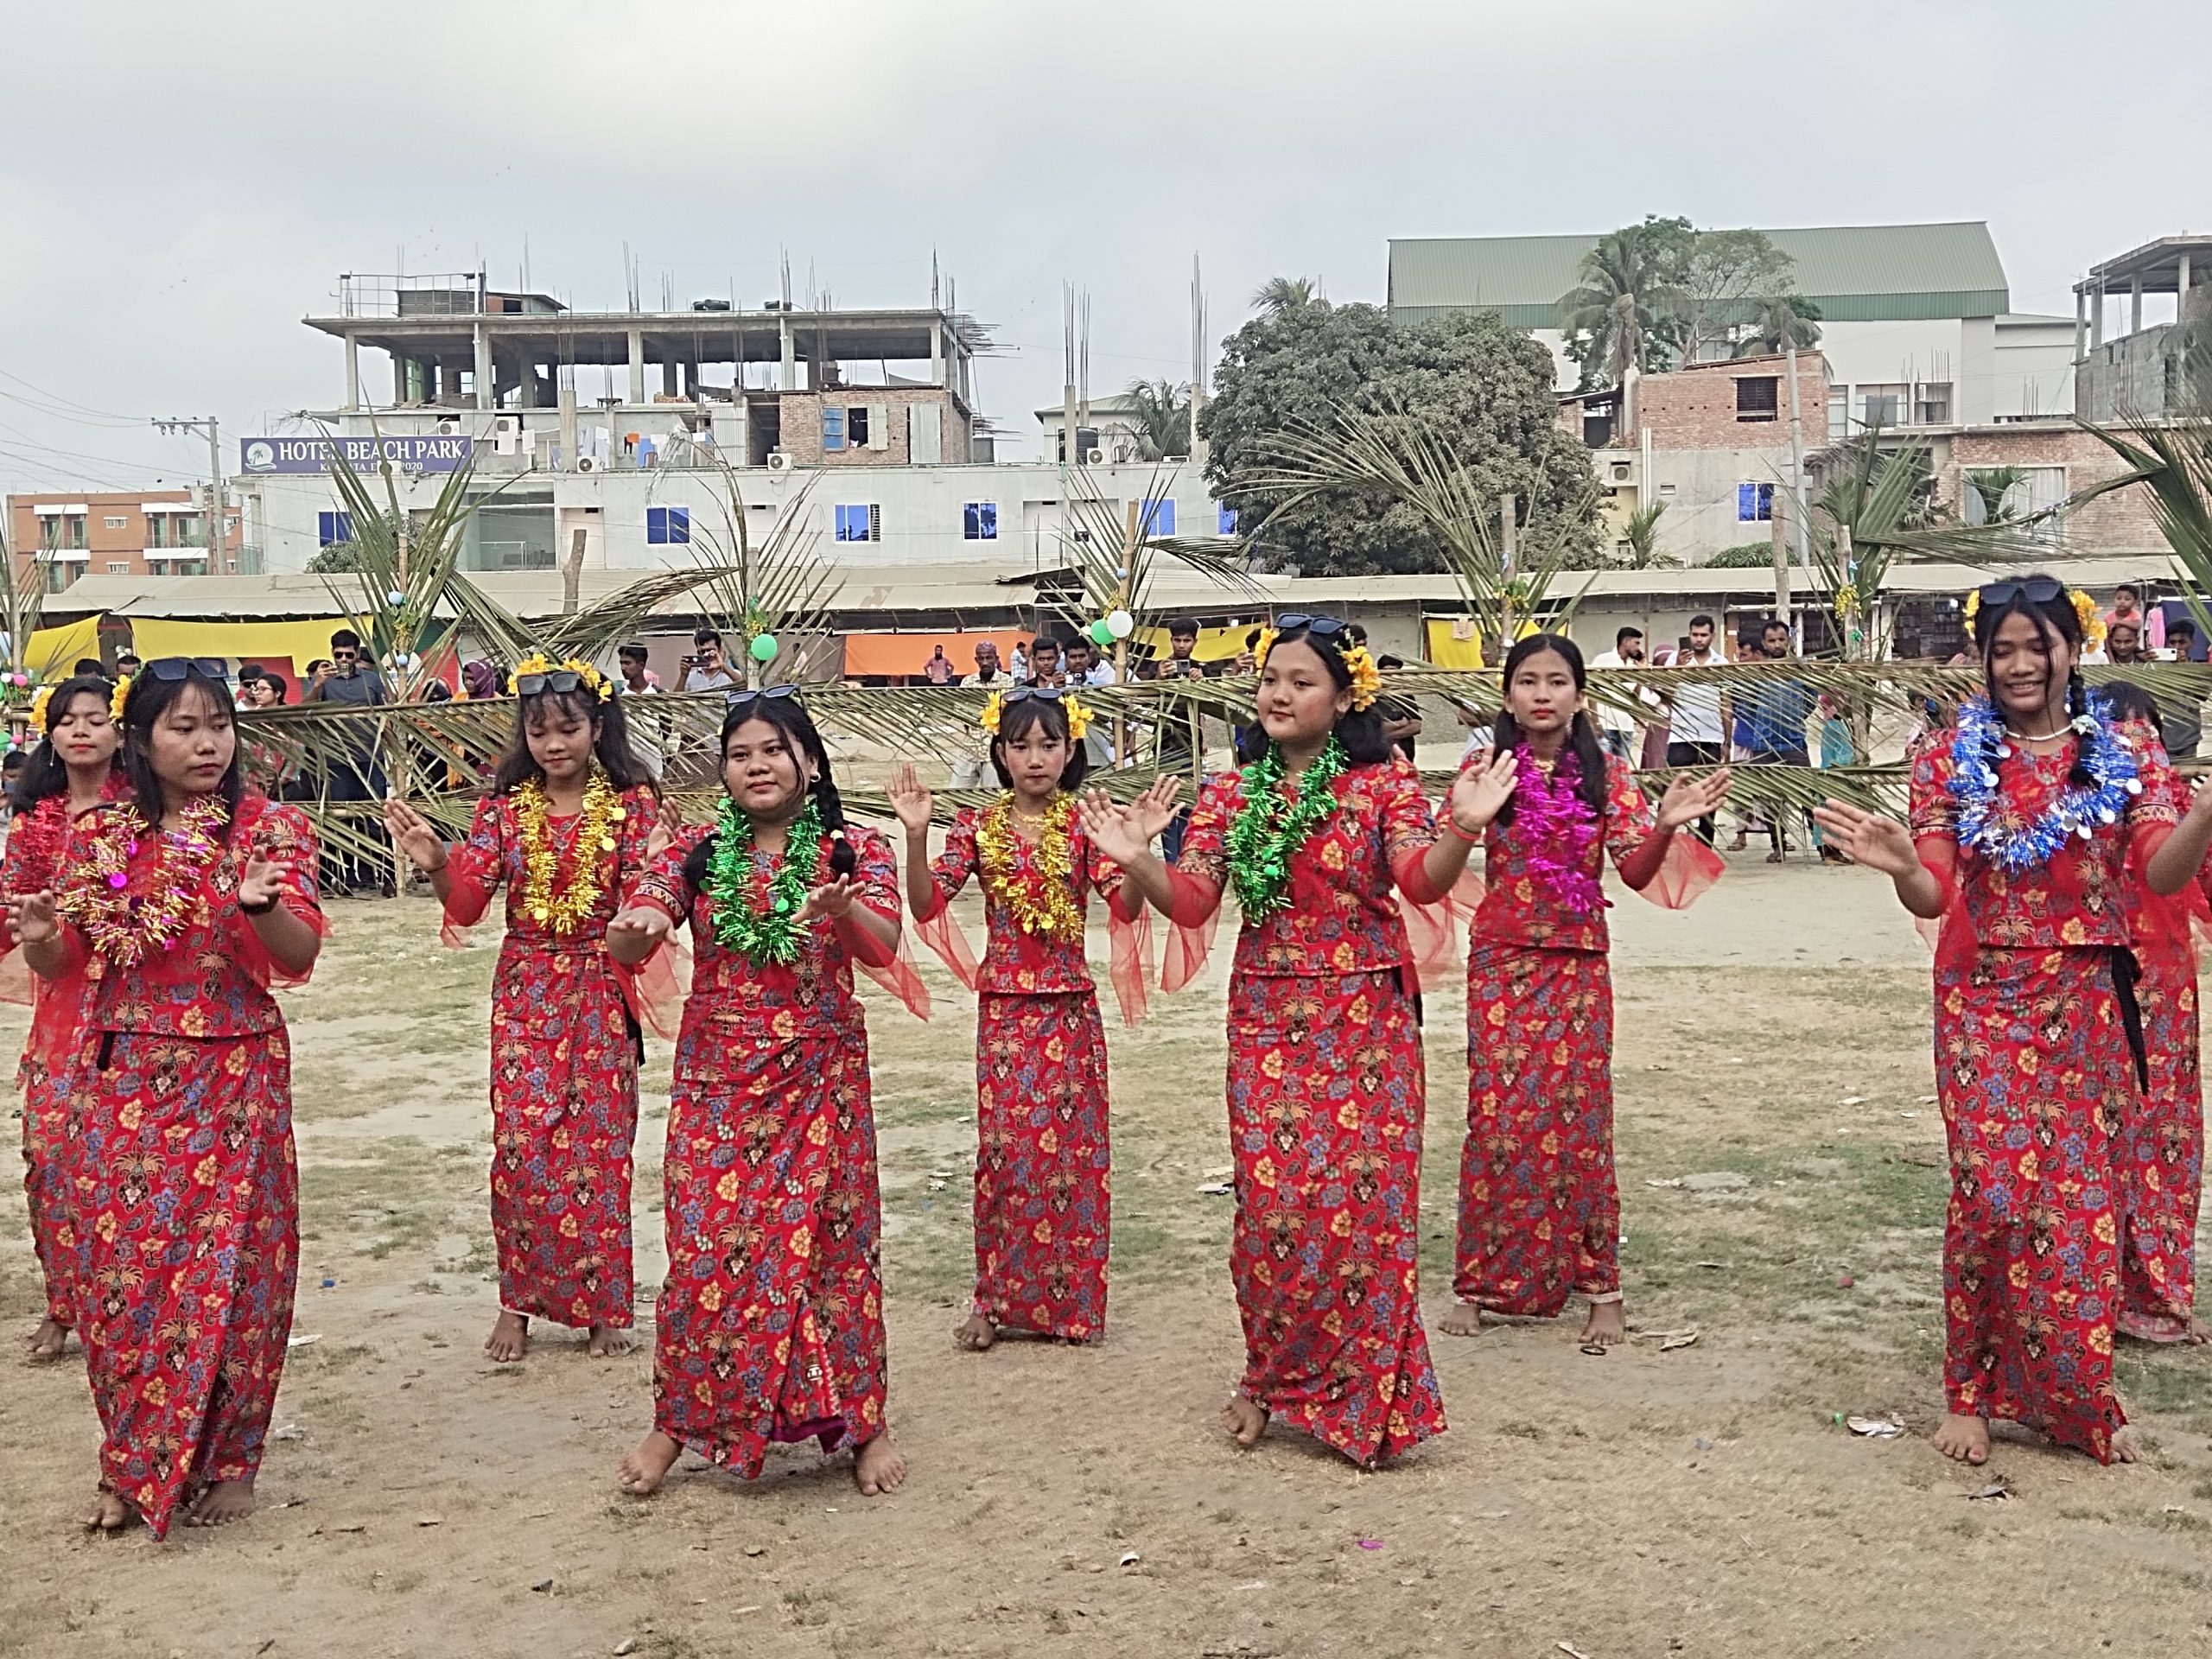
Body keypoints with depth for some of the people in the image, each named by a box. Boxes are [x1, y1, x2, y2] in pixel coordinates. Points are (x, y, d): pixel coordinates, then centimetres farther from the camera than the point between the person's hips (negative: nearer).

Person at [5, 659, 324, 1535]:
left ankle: (224, 1462, 18)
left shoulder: (270, 827, -3)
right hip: (120, 1080, 3)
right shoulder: (101, 832, 5)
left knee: (228, 1266, 1)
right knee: (119, 1266, 5)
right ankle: (132, 1466, 23)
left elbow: (300, 956, -11)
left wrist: (262, 903, -31)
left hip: (233, 1080, -2)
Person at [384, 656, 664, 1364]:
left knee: (598, 1144, 3)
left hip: (601, 993, -1)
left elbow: (645, 895, -10)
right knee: (521, 1143, -3)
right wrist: (436, 865, -24)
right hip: (526, 991, 1)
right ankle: (518, 1300, 13)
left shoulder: (632, 803, -3)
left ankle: (601, 1305, 16)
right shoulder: (504, 808, 2)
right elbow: (466, 901, -5)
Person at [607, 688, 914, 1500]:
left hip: (821, 1075, -1)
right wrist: (635, 926, -30)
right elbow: (631, 943, -6)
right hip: (716, 1074, 1)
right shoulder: (696, 849, 4)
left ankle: (861, 1422, 17)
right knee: (704, 1246, 1)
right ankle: (680, 1419, 18)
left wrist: (840, 908, -38)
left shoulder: (855, 849, -1)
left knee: (829, 1242, 2)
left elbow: (882, 947, -16)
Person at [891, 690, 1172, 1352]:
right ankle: (997, 1299, 13)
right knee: (1003, 1145, 0)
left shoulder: (1083, 824, -1)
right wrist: (916, 835, -19)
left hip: (1071, 1007, 0)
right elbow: (926, 905, -6)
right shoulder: (978, 826, 2)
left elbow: (1127, 906, -10)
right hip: (1004, 1006, 0)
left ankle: (1071, 1301, 15)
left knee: (1072, 1146, 3)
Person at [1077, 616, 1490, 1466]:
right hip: (1266, 1018, 2)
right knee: (1272, 1199, 0)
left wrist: (1461, 828, -34)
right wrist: (1137, 862, -18)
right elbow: (1191, 902, 0)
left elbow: (1422, 881, -15)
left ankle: (1362, 1393, 14)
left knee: (1365, 1199, -2)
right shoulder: (1230, 795, 7)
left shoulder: (1384, 782, -2)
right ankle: (1272, 1377, 20)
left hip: (1366, 1020, -2)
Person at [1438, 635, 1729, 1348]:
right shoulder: (1484, 769, 0)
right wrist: (1467, 819, -29)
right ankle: (1479, 1282, 11)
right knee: (1497, 1118, -2)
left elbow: (1637, 871, -1)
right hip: (1501, 962, -1)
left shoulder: (1607, 774, 2)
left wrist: (1667, 827, -20)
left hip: (1580, 965, 1)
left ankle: (1599, 1289, 12)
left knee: (1580, 1120, 3)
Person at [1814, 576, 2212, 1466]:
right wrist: (1900, 866, -27)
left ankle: (2080, 1396, 23)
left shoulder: (2126, 755, 4)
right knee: (1991, 1193, -6)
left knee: (2083, 1195, 7)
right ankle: (1972, 1389, 10)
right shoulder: (1950, 757, 1)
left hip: (2088, 1005, 1)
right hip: (1986, 1001, -1)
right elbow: (1934, 896, -4)